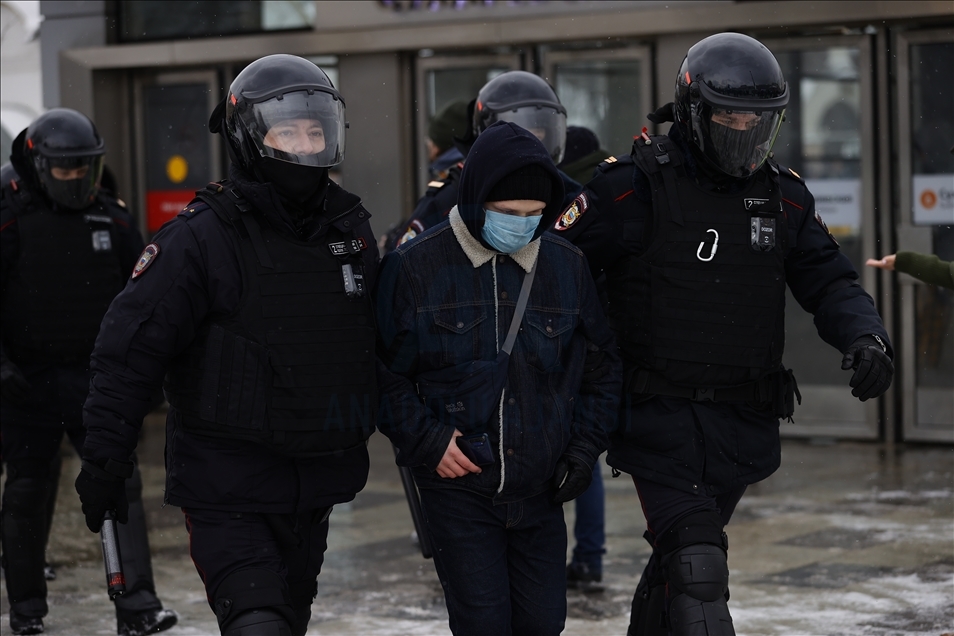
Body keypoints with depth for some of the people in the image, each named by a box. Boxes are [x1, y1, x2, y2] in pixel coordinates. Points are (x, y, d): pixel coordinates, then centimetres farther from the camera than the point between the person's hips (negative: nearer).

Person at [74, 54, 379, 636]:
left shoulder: (351, 228, 7)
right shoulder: (203, 238, -13)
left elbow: (375, 340, 19)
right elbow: (130, 350, -13)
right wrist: (105, 459, -16)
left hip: (316, 479, 7)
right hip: (229, 484, -6)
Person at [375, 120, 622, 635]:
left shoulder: (568, 267, 4)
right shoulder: (416, 267, -6)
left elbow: (602, 370, 14)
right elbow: (384, 373, -1)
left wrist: (584, 448, 3)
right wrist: (426, 441, -12)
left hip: (540, 491, 3)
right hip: (458, 486, -3)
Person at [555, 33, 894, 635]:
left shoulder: (783, 196, 7)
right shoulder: (635, 187, -9)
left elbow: (830, 281, 7)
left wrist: (867, 337, -14)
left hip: (745, 424, 5)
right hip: (661, 419, -5)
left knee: (678, 557, 20)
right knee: (697, 570, -16)